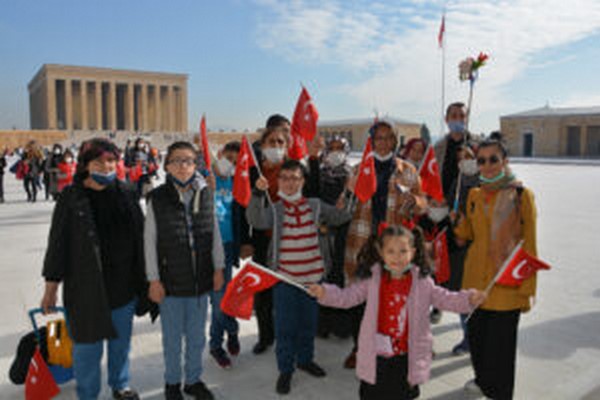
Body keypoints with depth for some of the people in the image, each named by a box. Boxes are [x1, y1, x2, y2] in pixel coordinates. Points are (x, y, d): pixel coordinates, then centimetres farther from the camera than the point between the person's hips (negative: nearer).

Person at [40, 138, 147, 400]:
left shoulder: (126, 195, 3)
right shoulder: (71, 198, -7)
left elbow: (140, 237, 8)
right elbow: (57, 243, -4)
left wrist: (144, 278, 10)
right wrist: (51, 286, -4)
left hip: (123, 286, 4)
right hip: (86, 288, -3)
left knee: (121, 341, 18)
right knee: (88, 346, 7)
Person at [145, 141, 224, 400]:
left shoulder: (206, 194, 0)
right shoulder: (157, 198, -8)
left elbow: (215, 234, 7)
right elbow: (150, 241, -5)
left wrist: (218, 268, 6)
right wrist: (154, 280, -6)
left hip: (201, 279, 3)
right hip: (171, 281, -2)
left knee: (197, 337, 17)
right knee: (173, 338, 13)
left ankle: (194, 379, 37)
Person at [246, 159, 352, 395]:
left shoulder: (315, 206, 3)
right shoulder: (274, 210, -6)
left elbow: (342, 217, 5)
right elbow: (255, 220, -24)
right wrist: (258, 194, -36)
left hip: (312, 276, 3)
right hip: (284, 278, -3)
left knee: (309, 322, 18)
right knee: (285, 326, 4)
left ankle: (305, 359, 39)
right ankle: (285, 369, 22)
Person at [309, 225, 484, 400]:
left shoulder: (422, 282, -5)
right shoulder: (372, 280, -7)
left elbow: (445, 299, -1)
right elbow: (347, 296, -5)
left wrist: (468, 299, -18)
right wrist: (324, 292, -20)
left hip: (406, 360, 1)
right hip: (376, 359, 0)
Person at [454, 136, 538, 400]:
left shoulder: (521, 195, -7)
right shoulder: (474, 195, 8)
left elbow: (529, 245, -6)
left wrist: (527, 289, -7)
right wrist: (457, 220, -1)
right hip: (476, 279, 5)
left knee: (500, 341, 3)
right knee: (476, 334, 16)